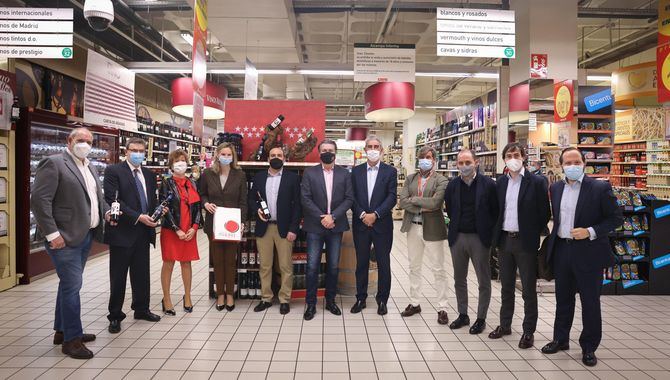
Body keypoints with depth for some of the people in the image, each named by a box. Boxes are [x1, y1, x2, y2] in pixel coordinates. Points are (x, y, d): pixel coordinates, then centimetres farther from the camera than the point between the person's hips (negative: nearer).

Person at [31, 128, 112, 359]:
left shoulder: (90, 168, 16)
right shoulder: (53, 164, -10)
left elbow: (97, 197, 26)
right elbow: (39, 199, -16)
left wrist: (106, 212, 6)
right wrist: (52, 234, -20)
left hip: (85, 236, 9)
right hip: (65, 238, -8)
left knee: (69, 284, 17)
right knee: (72, 286, -5)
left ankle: (62, 331, 30)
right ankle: (72, 340, 7)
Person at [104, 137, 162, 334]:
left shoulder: (149, 174, 13)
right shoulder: (113, 171, -6)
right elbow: (112, 200, -15)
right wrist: (137, 217, -19)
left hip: (143, 231, 5)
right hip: (122, 231, -5)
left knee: (142, 274, 14)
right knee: (118, 277, 6)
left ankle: (141, 309, 29)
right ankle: (115, 316, 19)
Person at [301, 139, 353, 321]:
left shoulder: (344, 173, 5)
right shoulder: (309, 173, 1)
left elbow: (349, 198, -1)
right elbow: (305, 199, -5)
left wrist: (333, 216, -12)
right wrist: (321, 217, -13)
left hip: (336, 226, 2)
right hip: (315, 226, -1)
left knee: (333, 266, 10)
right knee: (312, 266, 0)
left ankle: (330, 301, 25)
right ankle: (311, 304, 12)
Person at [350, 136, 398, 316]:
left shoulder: (390, 171, 1)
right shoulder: (356, 171, 7)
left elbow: (392, 197, -7)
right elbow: (352, 197, 2)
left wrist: (375, 215, -15)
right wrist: (362, 214, -11)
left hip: (382, 224, -1)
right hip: (361, 224, 2)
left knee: (383, 264, 6)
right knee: (361, 263, 10)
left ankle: (382, 299, 20)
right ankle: (360, 298, 22)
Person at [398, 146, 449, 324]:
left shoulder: (441, 180, -6)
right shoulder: (410, 179, 7)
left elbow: (435, 203, -21)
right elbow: (402, 201, -4)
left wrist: (413, 199, -11)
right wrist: (421, 208, -15)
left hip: (433, 229, -4)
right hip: (413, 227, 5)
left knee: (438, 269, 3)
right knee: (414, 268, 14)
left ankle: (442, 308, 14)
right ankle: (414, 303, 28)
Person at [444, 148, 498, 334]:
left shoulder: (488, 184, -9)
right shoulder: (453, 185, 1)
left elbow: (495, 211, -4)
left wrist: (488, 232, -3)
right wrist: (457, 225, 9)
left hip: (479, 237, -4)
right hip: (457, 237, 4)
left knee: (484, 281, 7)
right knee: (459, 279, 14)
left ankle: (481, 318, 21)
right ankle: (462, 315, 28)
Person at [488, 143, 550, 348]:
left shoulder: (537, 182, -8)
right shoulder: (500, 182, 6)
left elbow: (545, 213, -5)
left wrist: (533, 235, -4)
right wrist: (496, 234, 7)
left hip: (525, 241, -5)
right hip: (504, 240, 5)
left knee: (528, 289, 6)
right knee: (506, 286, 16)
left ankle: (528, 331, 18)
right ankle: (505, 325, 29)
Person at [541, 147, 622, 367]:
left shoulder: (600, 188, -9)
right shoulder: (556, 188, 6)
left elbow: (616, 218, -7)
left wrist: (591, 232, -19)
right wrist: (553, 242, 12)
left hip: (588, 253, -4)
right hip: (561, 250, 5)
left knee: (590, 302, 7)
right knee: (563, 299, 16)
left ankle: (589, 347, 23)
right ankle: (560, 339, 31)